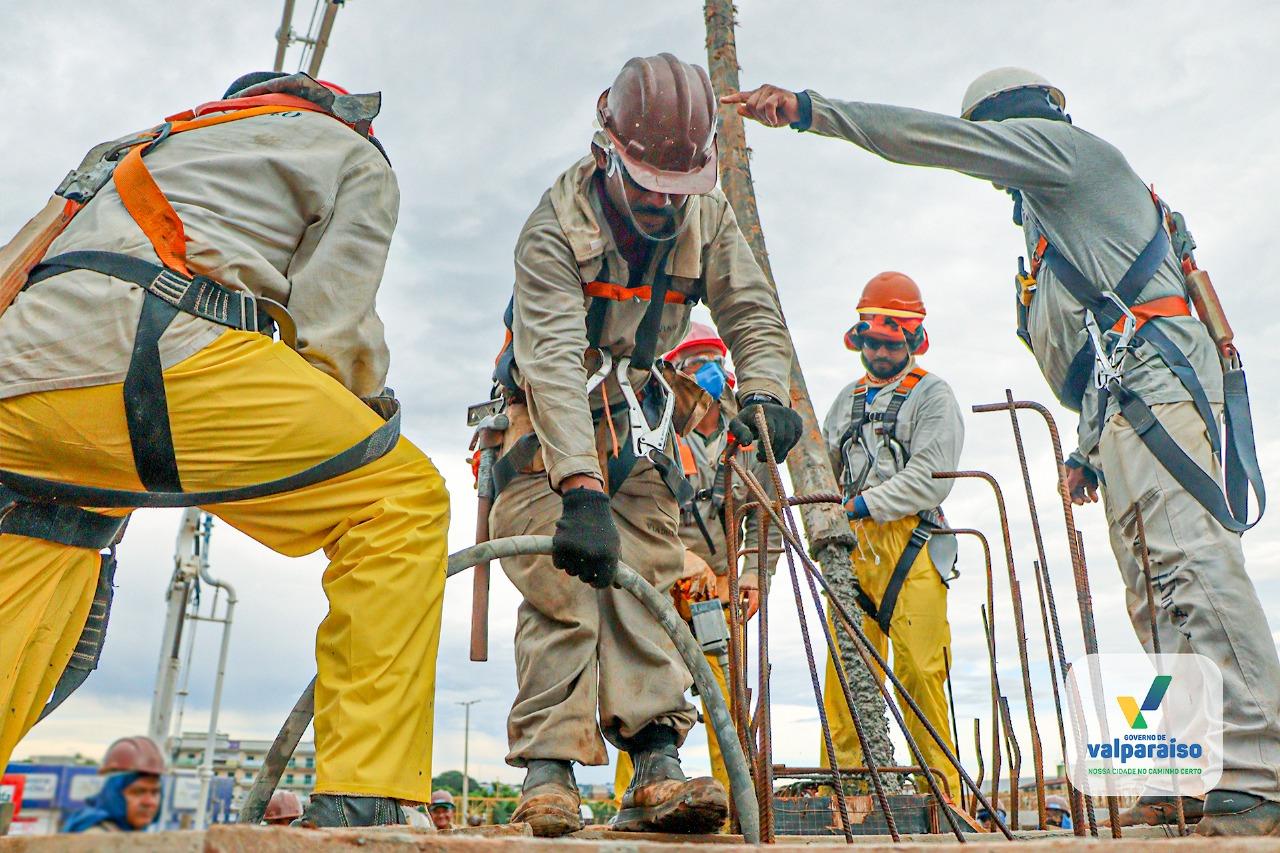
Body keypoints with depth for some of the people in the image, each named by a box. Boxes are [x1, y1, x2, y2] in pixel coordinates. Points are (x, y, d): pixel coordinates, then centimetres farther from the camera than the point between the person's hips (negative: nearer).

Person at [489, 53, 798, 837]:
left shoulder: (707, 215, -6)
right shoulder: (556, 228, -24)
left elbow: (752, 310, -5)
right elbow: (554, 362, -35)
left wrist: (765, 391, -28)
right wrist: (581, 489, -46)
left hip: (640, 415, 4)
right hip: (552, 418, -4)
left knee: (647, 575, -8)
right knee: (563, 582, -17)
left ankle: (657, 770, -11)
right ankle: (549, 770, -13)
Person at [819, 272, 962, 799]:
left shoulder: (932, 395, 4)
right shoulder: (848, 398, 22)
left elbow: (932, 477, -8)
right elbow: (825, 466, 25)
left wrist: (868, 503, -14)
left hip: (910, 542, -5)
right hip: (852, 543, 5)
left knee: (918, 669, -7)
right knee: (842, 667, 2)